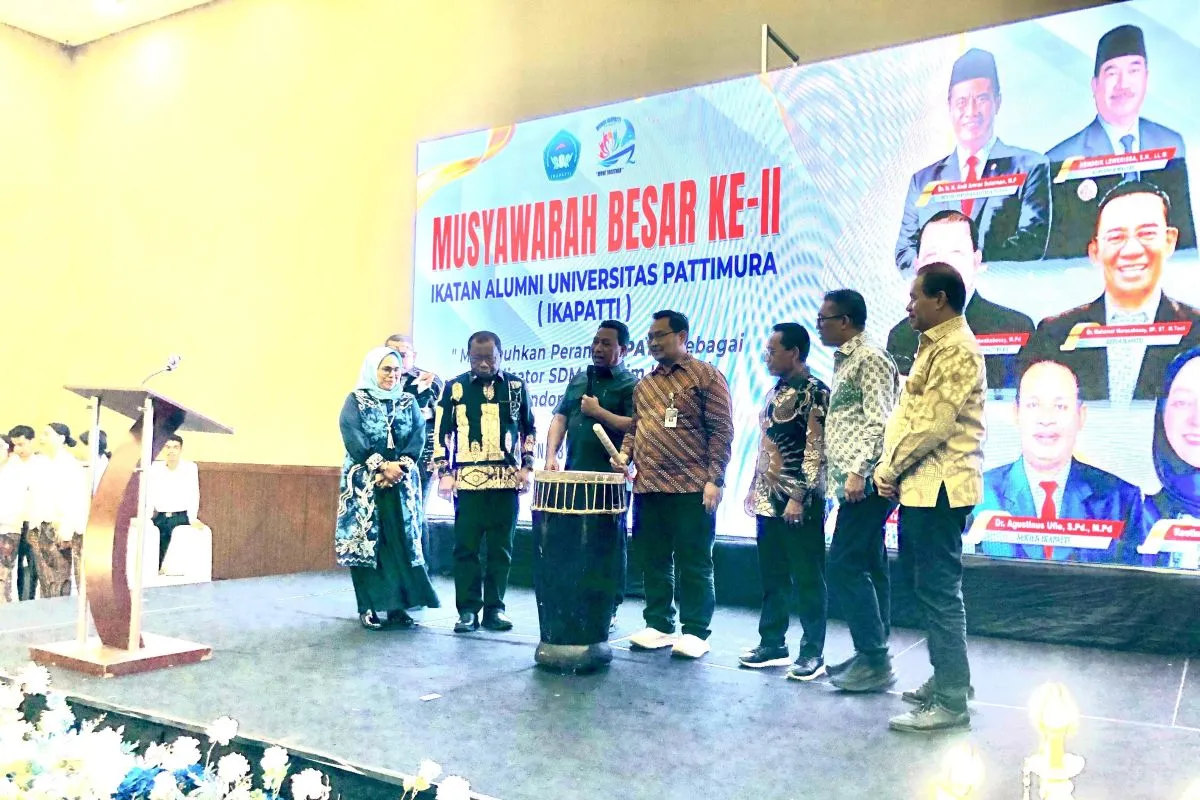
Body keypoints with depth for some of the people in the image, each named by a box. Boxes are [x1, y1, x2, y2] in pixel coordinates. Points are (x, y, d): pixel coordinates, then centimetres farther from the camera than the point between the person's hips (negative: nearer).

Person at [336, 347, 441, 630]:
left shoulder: (409, 402, 12)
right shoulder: (355, 401, 4)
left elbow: (418, 439, 2)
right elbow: (354, 440, -8)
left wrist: (399, 468, -14)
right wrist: (382, 466, -17)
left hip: (402, 483, 3)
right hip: (365, 482, -2)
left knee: (402, 541, -1)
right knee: (366, 540, -3)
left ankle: (399, 605, 4)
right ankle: (368, 607, 3)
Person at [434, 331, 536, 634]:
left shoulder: (516, 387, 7)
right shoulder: (454, 388, 4)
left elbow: (529, 430, 13)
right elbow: (442, 433, 5)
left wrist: (526, 467, 4)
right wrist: (444, 473, -3)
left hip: (506, 481, 1)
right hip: (468, 480, -1)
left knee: (501, 548, 6)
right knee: (466, 547, 1)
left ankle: (495, 608, 15)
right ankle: (468, 610, 10)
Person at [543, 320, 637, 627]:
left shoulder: (630, 385, -2)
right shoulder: (579, 380, 17)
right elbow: (560, 419, 13)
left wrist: (598, 411, -12)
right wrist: (551, 456, 0)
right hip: (574, 475, 5)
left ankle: (610, 608, 12)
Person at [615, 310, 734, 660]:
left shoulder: (706, 375, -2)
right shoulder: (644, 384, 17)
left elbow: (721, 430, -8)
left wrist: (714, 479, -14)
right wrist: (625, 453, 3)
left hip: (691, 489, -6)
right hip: (648, 487, 7)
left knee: (693, 563, 0)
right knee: (653, 561, 11)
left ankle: (696, 632, 9)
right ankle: (658, 625, 22)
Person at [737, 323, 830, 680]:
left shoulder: (814, 393, -10)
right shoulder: (774, 393, 16)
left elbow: (817, 451, -16)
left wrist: (799, 497, -20)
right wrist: (754, 490, 17)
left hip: (799, 503, -8)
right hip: (769, 501, 9)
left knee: (807, 579, 0)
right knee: (772, 577, 13)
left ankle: (812, 653, 9)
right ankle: (772, 643, 23)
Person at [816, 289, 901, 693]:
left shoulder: (870, 358, -9)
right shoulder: (845, 361, 20)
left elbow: (879, 422, -18)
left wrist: (858, 471, -24)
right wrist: (839, 476, 17)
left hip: (865, 482, -10)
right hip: (853, 482, 10)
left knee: (844, 567, -10)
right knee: (868, 568, 11)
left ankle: (875, 660, -3)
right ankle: (872, 655, 17)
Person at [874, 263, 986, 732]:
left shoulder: (956, 349, -13)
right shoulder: (933, 345, 19)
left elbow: (933, 424, -20)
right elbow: (906, 414, 16)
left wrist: (889, 469, -9)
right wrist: (890, 468, 4)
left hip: (939, 487, -10)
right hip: (919, 485, 10)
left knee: (939, 591, -5)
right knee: (926, 585, 17)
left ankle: (952, 701, 3)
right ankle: (947, 677, 29)